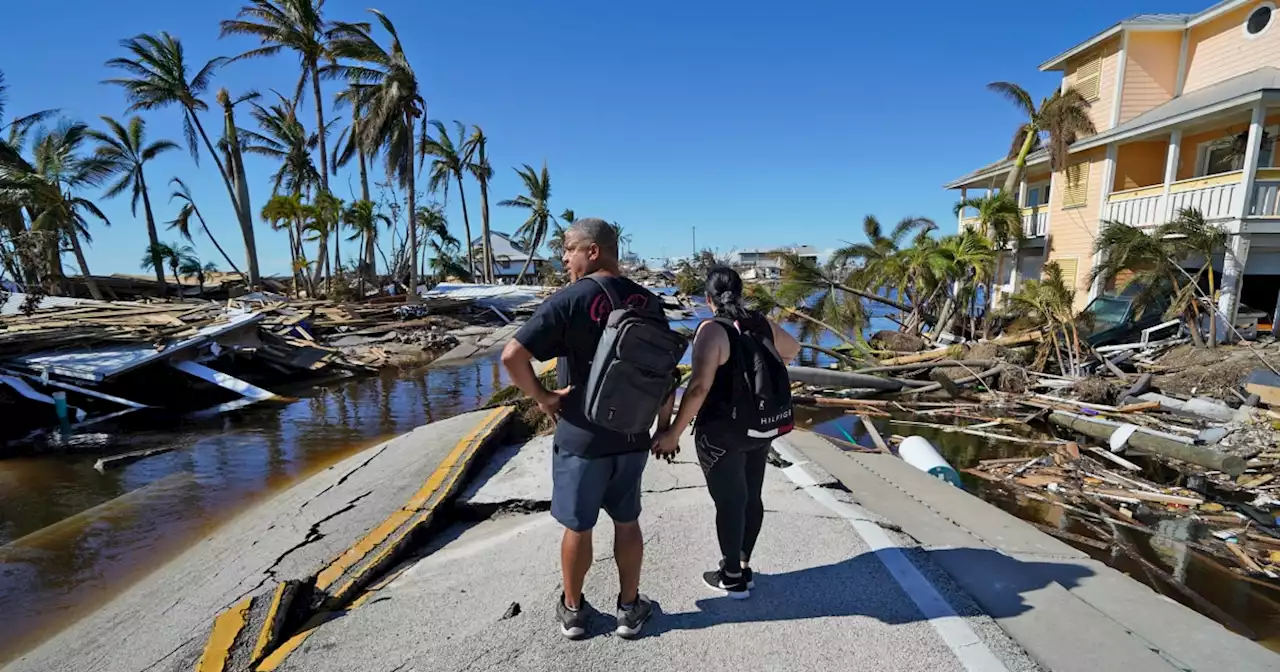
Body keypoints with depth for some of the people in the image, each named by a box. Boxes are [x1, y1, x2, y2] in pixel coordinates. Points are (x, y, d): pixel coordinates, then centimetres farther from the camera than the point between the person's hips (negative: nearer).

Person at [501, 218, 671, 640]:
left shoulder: (569, 300, -16)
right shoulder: (649, 302, -1)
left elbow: (512, 356, -25)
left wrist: (540, 396, -10)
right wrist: (664, 428, 13)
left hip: (580, 438, -4)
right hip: (632, 438, 4)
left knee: (577, 527, 15)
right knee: (627, 523, 20)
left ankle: (572, 610, 34)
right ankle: (630, 608, 34)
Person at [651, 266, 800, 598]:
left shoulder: (712, 330, -18)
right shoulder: (763, 324, 2)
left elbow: (699, 387, -26)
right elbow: (793, 349, 22)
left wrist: (674, 433, -19)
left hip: (721, 432, -6)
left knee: (729, 502, 8)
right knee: (751, 497, 18)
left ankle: (733, 578, 24)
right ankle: (744, 567, 35)